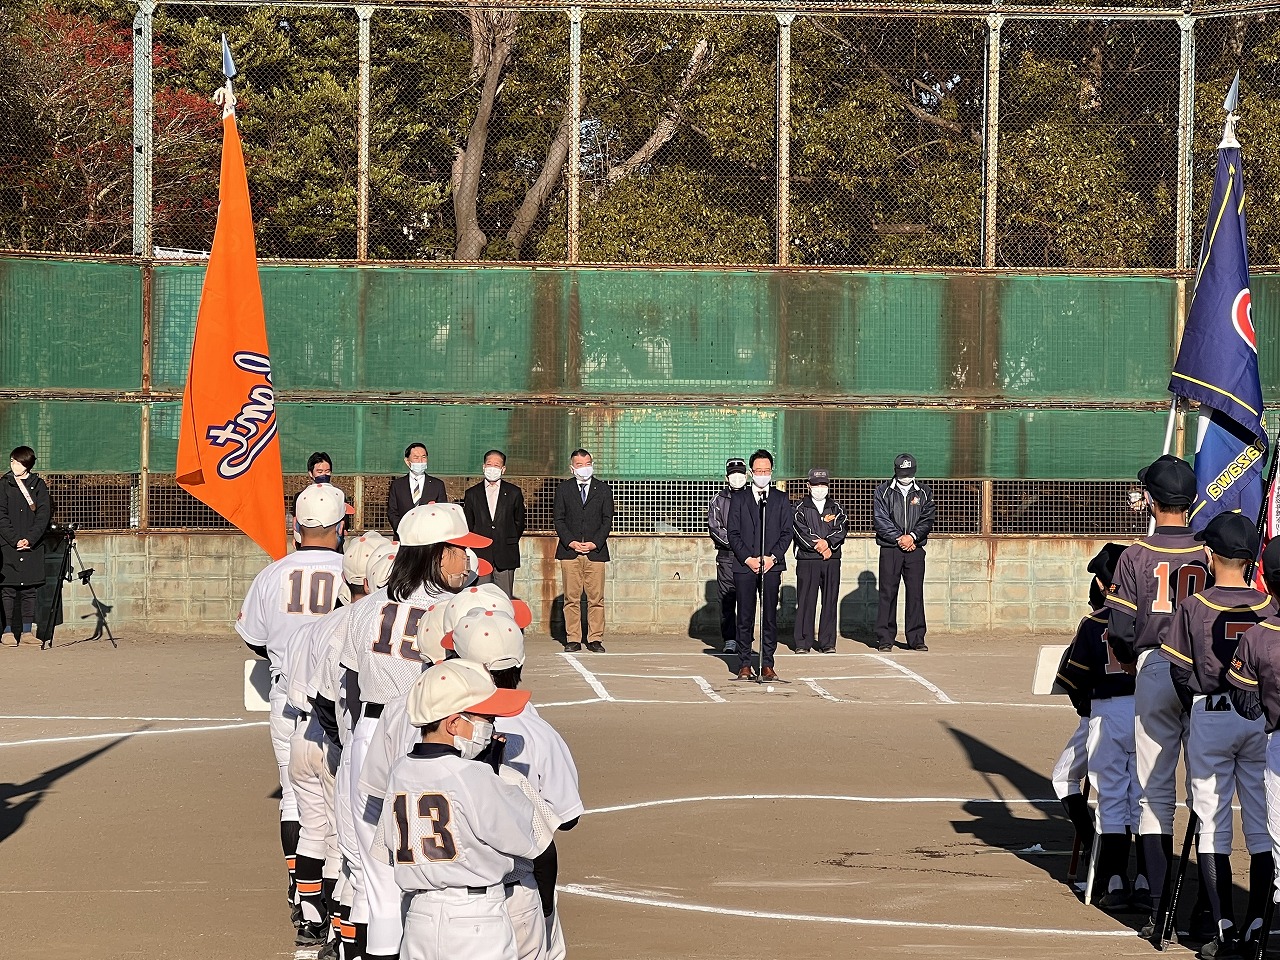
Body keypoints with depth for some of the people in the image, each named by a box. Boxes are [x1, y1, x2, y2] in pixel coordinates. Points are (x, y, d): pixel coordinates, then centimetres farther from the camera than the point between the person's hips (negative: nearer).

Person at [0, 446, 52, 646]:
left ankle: (27, 630, 5)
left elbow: (44, 514, 1)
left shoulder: (39, 485, 9)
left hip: (33, 545, 1)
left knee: (29, 590, 2)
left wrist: (30, 539, -11)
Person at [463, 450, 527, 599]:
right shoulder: (472, 494, 9)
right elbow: (467, 525, 13)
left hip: (505, 557, -1)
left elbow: (519, 522, 13)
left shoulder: (514, 493, 7)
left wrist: (511, 543, 8)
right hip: (480, 555, 1)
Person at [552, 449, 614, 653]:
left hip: (595, 550, 0)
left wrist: (595, 543, -7)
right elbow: (558, 519, 5)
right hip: (569, 551, 0)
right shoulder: (563, 489, 9)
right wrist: (570, 542, -8)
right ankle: (573, 640, 3)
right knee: (571, 598, 0)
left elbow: (607, 520, 6)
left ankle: (595, 639, 3)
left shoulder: (603, 489, 9)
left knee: (596, 598, -1)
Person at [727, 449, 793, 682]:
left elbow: (786, 532, 5)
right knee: (745, 617, -1)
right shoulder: (739, 498, 8)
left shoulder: (781, 499, 10)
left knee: (770, 616, -1)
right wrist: (748, 559, -8)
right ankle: (745, 665, 4)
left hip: (772, 566, 0)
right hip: (744, 566, 0)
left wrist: (772, 558, -8)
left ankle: (768, 665, 2)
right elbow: (733, 533, 3)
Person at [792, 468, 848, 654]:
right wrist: (820, 547, -12)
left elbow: (842, 528, 2)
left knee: (830, 602, 1)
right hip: (807, 560, -2)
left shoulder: (836, 508, 16)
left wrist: (827, 542, -15)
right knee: (805, 602, -4)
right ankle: (803, 643, -1)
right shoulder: (801, 507, 8)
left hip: (832, 561, 2)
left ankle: (828, 643, 4)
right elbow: (800, 531, -5)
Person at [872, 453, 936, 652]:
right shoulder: (883, 492, 6)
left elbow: (928, 519, 4)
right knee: (888, 593, -2)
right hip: (890, 549, -1)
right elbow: (880, 519, -3)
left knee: (916, 593, -1)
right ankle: (885, 639, 1)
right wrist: (899, 538, -10)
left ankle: (916, 639, 3)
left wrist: (912, 536, -12)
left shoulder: (923, 493, 12)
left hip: (915, 549, 1)